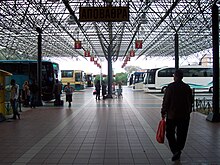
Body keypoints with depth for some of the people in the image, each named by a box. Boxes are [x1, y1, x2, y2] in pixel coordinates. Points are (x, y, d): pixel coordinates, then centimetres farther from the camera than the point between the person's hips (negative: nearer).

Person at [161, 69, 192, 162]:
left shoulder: (170, 87, -10)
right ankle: (178, 152, 19)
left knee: (170, 134, 8)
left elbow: (166, 101, -9)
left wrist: (163, 112, 0)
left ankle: (175, 150, -7)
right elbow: (190, 102, 7)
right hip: (184, 115, 3)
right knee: (181, 135, 13)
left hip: (171, 115, -3)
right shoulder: (187, 88, 2)